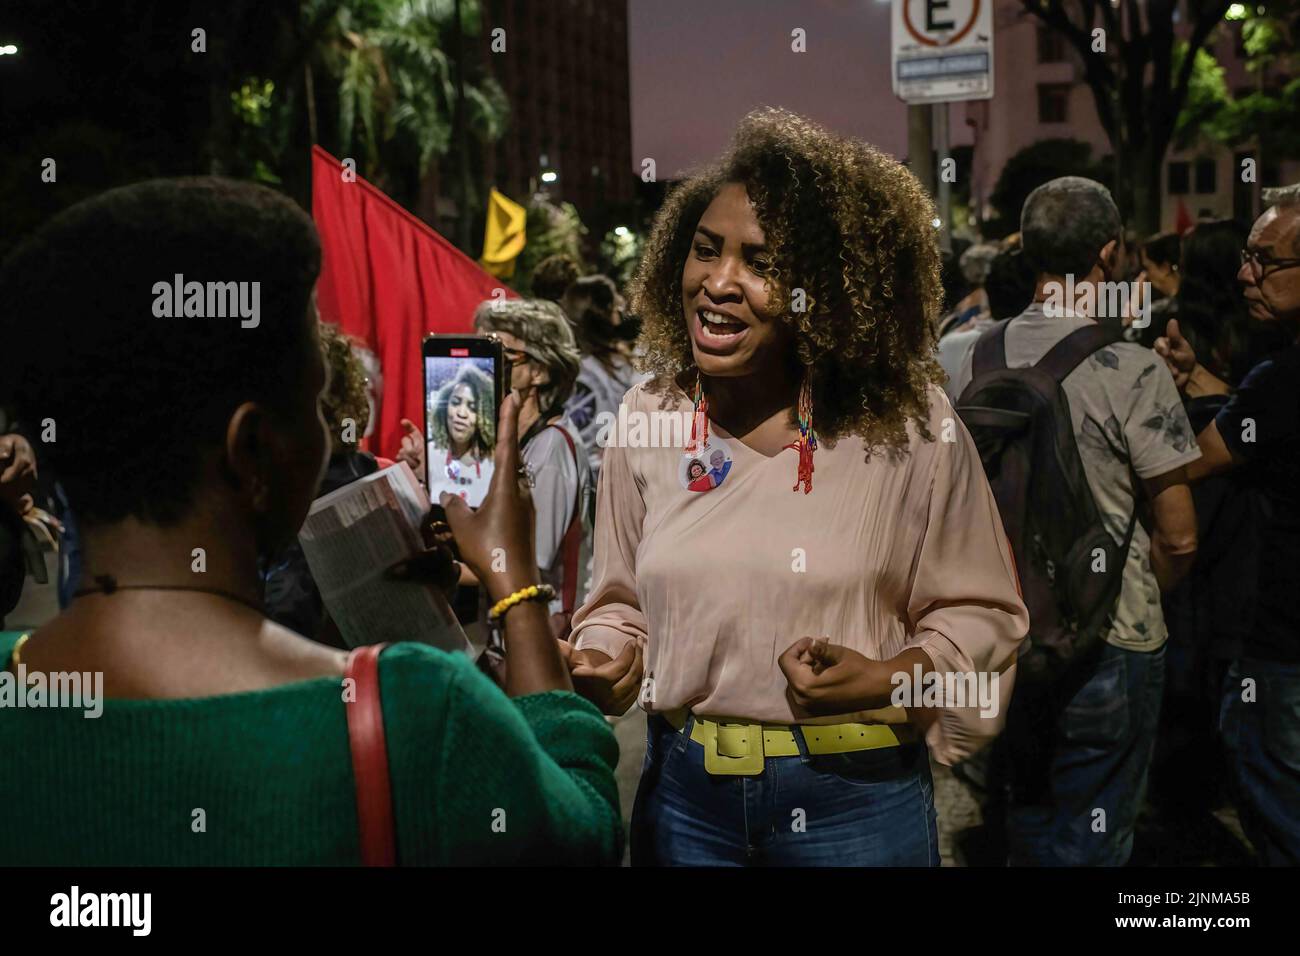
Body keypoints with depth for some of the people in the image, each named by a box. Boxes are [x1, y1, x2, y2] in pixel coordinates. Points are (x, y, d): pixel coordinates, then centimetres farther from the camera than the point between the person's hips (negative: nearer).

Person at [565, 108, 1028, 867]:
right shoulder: (646, 421, -2)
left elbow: (981, 612, -3)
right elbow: (624, 602, 9)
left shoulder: (910, 422, -11)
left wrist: (888, 680, -19)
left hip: (858, 793, -2)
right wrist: (602, 661, -11)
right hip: (683, 788, 3)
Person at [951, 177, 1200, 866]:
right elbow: (1178, 536, -14)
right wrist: (1145, 598, 6)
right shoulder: (1131, 369, -17)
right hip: (1111, 643, -5)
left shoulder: (980, 357, -2)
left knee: (1027, 822, 23)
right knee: (1091, 841, 10)